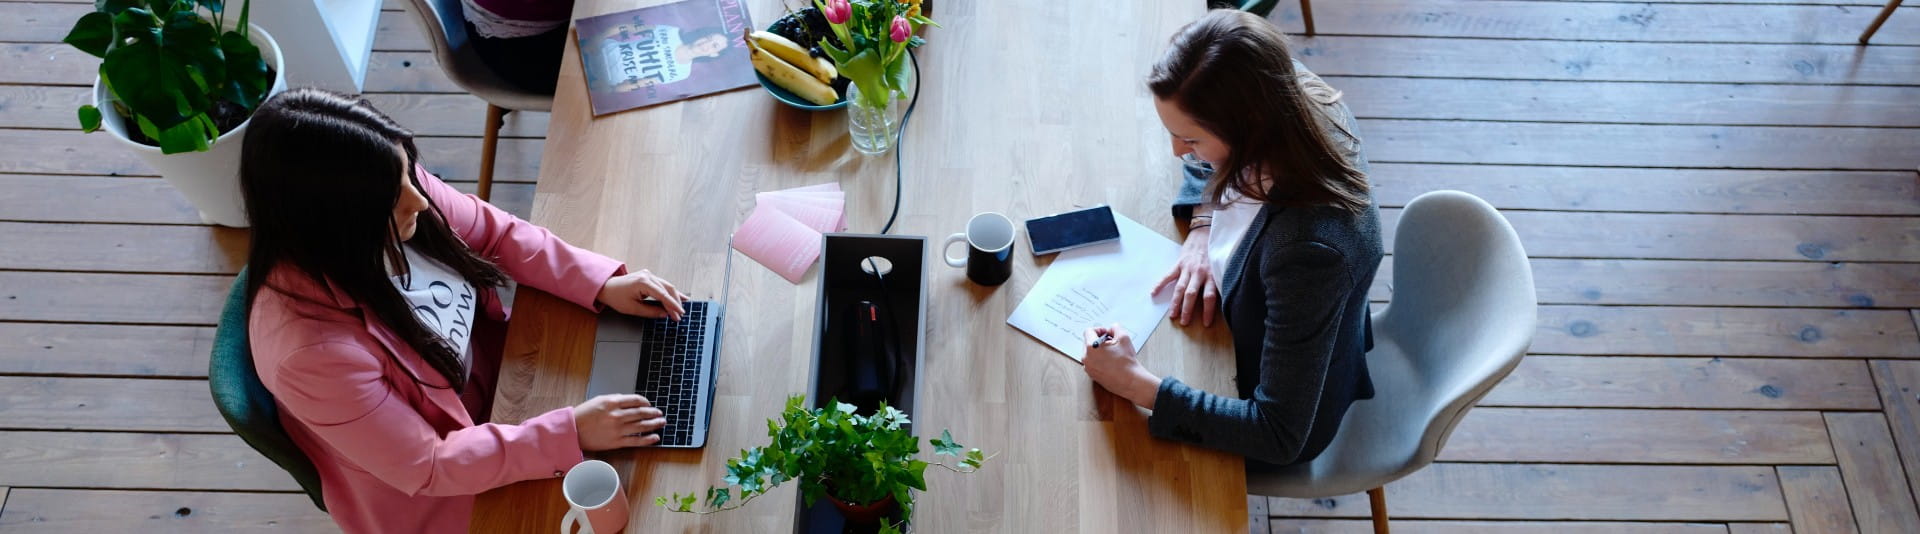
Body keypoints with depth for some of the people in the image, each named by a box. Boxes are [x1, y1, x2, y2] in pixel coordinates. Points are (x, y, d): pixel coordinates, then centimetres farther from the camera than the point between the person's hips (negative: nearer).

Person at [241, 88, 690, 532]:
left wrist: (602, 283, -14)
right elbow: (427, 467, -28)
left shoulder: (390, 188, -23)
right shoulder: (313, 350, -39)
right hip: (435, 489, -6)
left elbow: (494, 232, -4)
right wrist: (570, 434, -30)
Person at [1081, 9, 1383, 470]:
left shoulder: (1308, 249, -44)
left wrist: (1137, 385, -35)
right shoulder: (1293, 96, -25)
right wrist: (1201, 231, -14)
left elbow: (1279, 435, -35)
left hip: (1292, 419, -6)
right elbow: (1208, 161, 2)